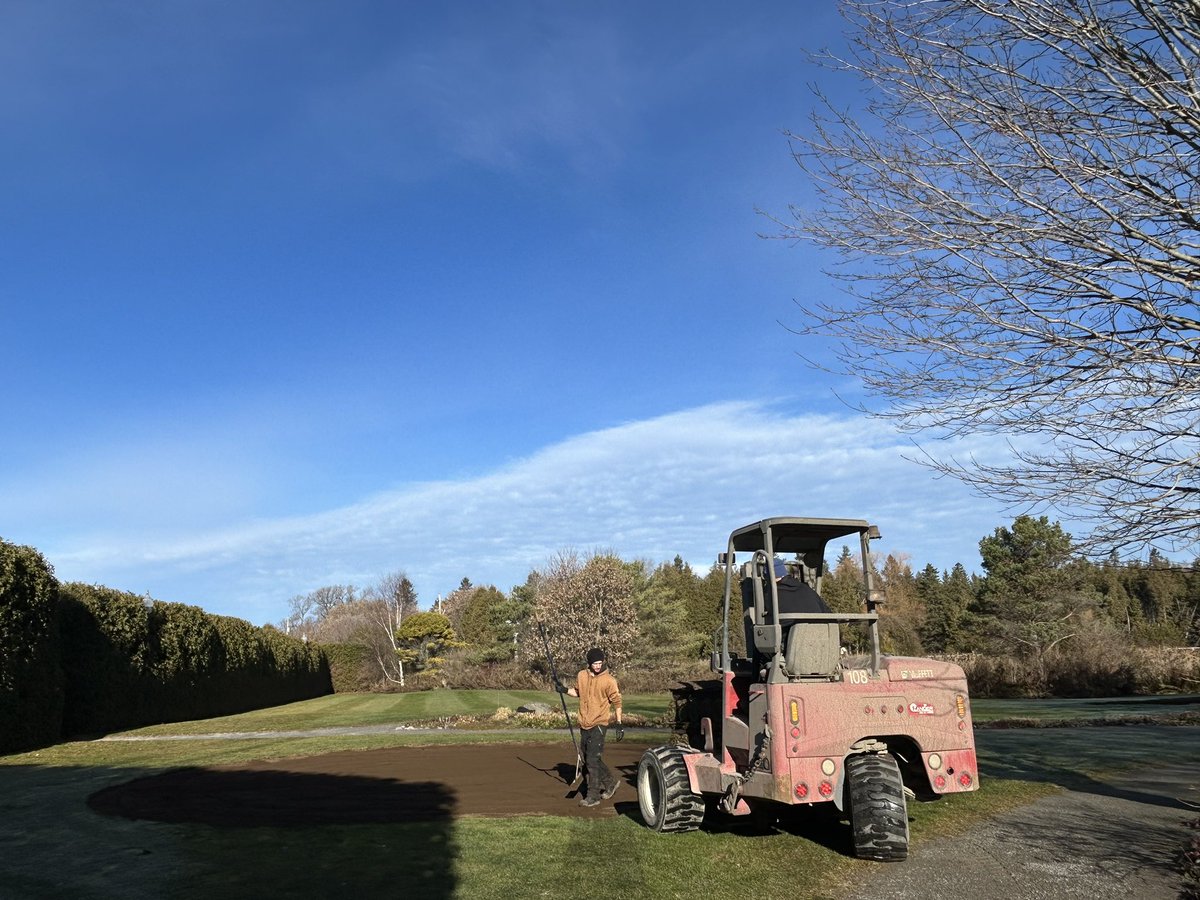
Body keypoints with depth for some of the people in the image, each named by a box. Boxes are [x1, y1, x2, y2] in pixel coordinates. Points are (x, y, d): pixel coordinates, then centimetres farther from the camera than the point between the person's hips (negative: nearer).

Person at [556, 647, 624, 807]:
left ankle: (593, 796, 0)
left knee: (592, 760, -9)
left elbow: (616, 702, -6)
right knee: (587, 759, 15)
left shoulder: (608, 680, -12)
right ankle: (611, 782, 34)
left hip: (598, 725, -6)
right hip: (584, 724, 6)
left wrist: (619, 724, -8)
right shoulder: (581, 675, 2)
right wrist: (565, 690, 1)